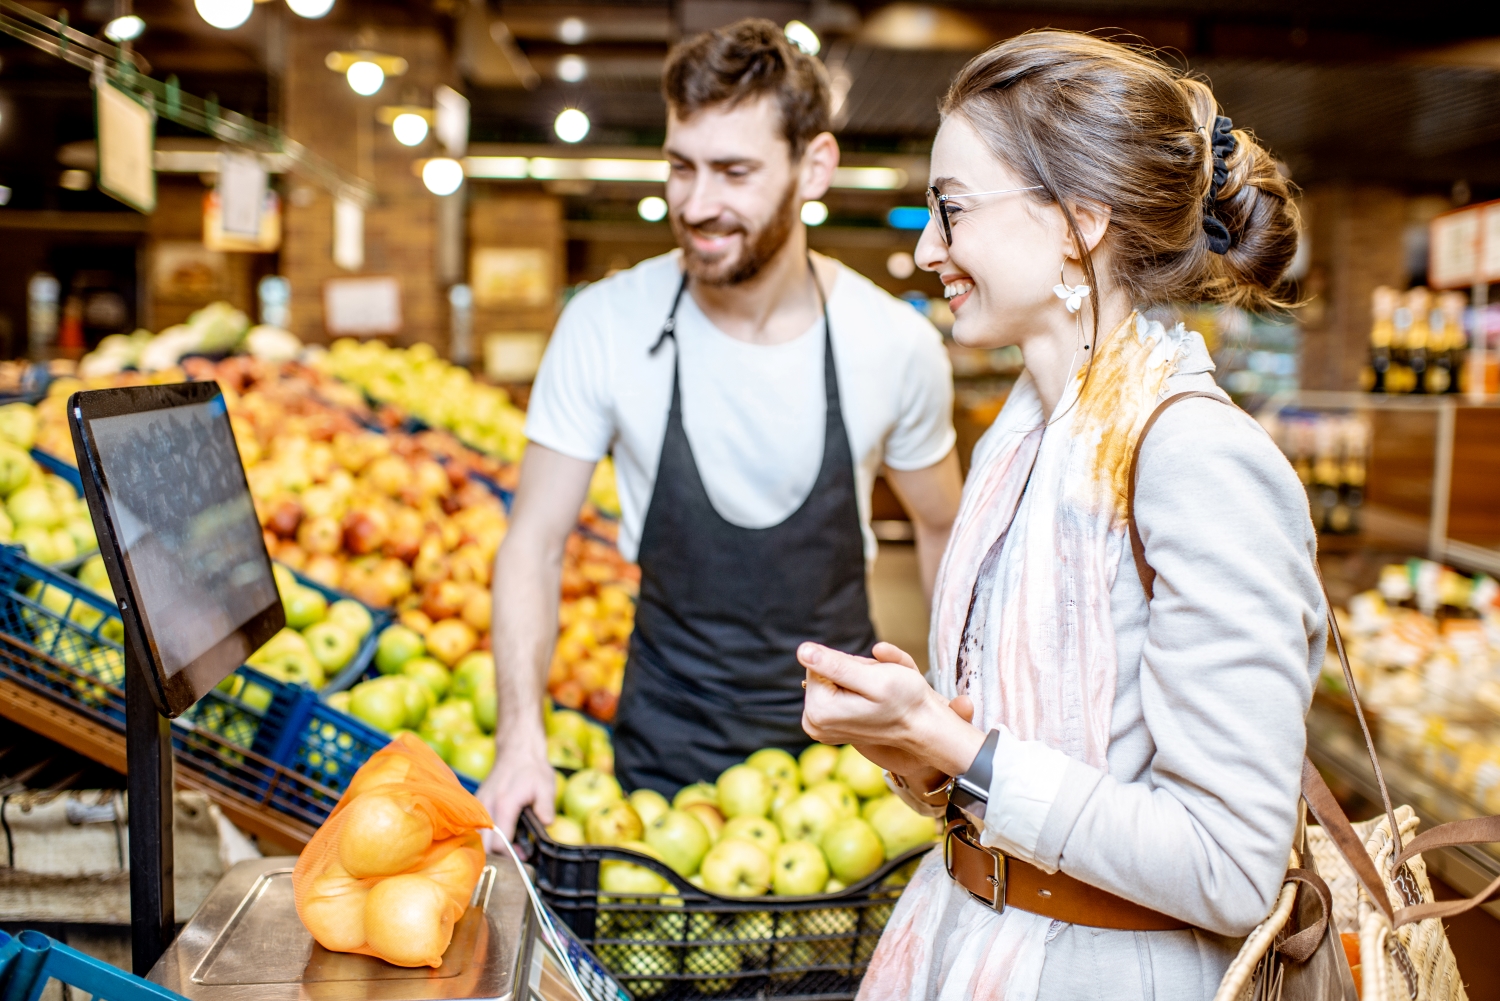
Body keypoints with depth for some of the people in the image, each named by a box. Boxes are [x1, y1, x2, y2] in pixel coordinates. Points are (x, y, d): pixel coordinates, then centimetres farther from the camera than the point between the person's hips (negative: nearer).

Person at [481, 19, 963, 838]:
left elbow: (941, 530, 3)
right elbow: (534, 545, -10)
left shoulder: (896, 345, -13)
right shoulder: (605, 326, -16)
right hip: (668, 739, 0)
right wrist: (520, 740, -22)